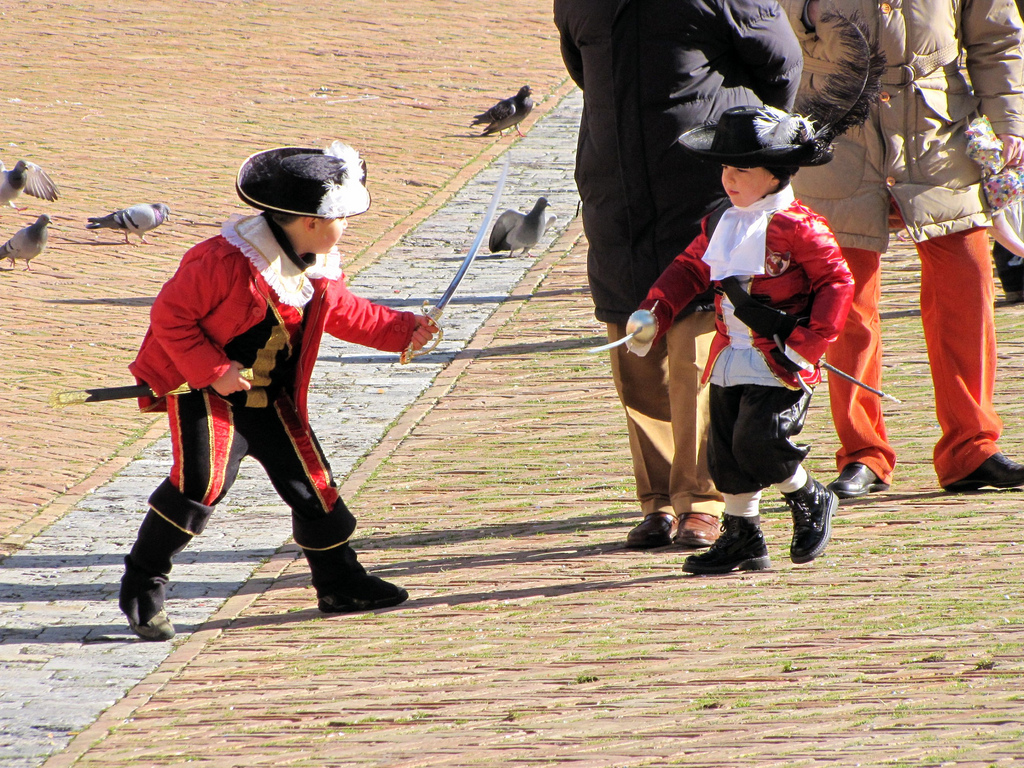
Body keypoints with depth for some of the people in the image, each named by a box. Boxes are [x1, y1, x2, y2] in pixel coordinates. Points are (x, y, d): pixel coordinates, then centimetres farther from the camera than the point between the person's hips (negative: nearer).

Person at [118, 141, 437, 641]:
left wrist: (402, 330, 15)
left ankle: (340, 584, 25)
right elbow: (170, 315, -20)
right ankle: (141, 589, -10)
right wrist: (212, 370, -26)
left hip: (271, 400, 8)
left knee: (311, 482, 8)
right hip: (208, 394, -8)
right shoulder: (226, 261, -25)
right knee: (201, 482, -22)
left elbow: (343, 312, 22)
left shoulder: (320, 270, 2)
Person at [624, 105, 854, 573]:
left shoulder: (797, 228, -14)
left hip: (779, 365, -8)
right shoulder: (721, 223, 9)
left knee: (758, 441, -18)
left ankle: (809, 501, 9)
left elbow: (837, 284, -12)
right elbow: (689, 270, 20)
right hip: (730, 361, 8)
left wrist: (806, 343, -17)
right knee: (726, 453, 8)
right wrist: (653, 312, 7)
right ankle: (742, 538, 21)